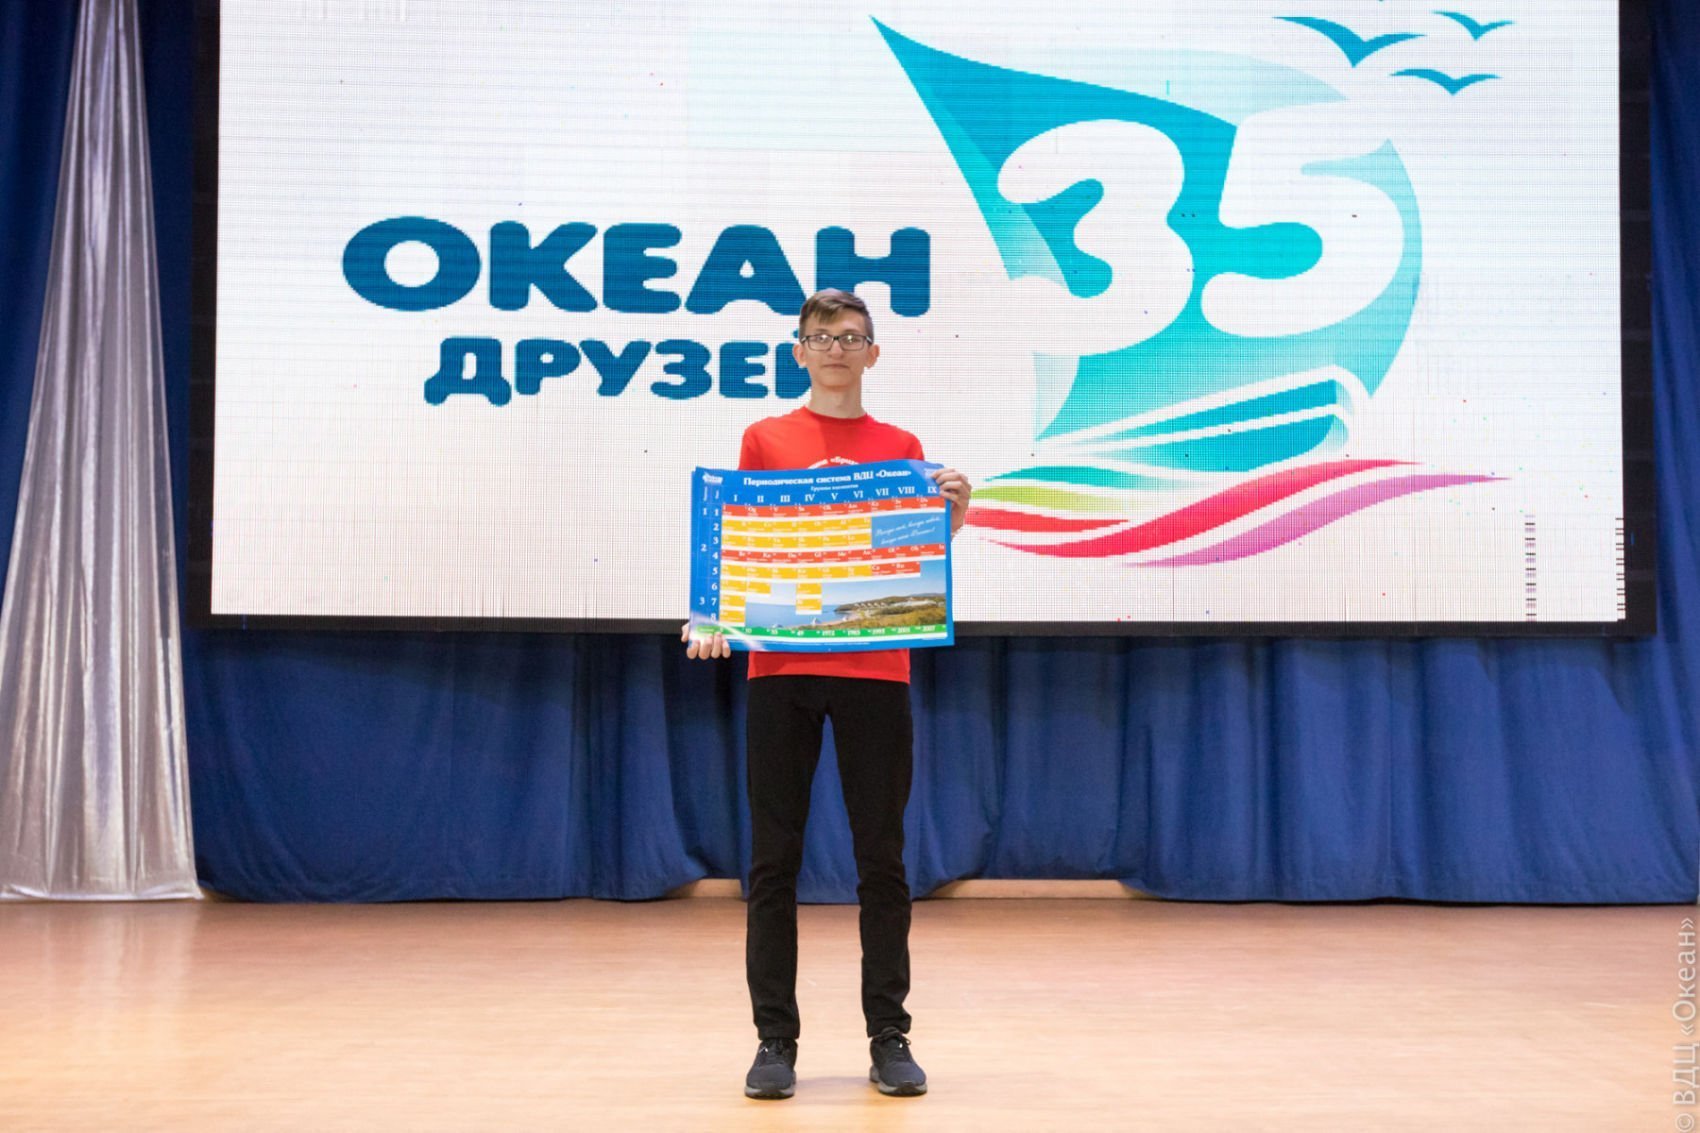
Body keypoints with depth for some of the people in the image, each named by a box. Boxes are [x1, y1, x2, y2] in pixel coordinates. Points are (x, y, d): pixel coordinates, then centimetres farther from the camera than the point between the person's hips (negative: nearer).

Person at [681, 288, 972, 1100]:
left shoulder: (901, 448, 12)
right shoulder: (765, 440, 9)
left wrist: (952, 514, -10)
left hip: (875, 668, 1)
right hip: (780, 668, 0)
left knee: (882, 859, 3)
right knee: (774, 860, 2)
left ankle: (889, 1039, 12)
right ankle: (775, 1039, 10)